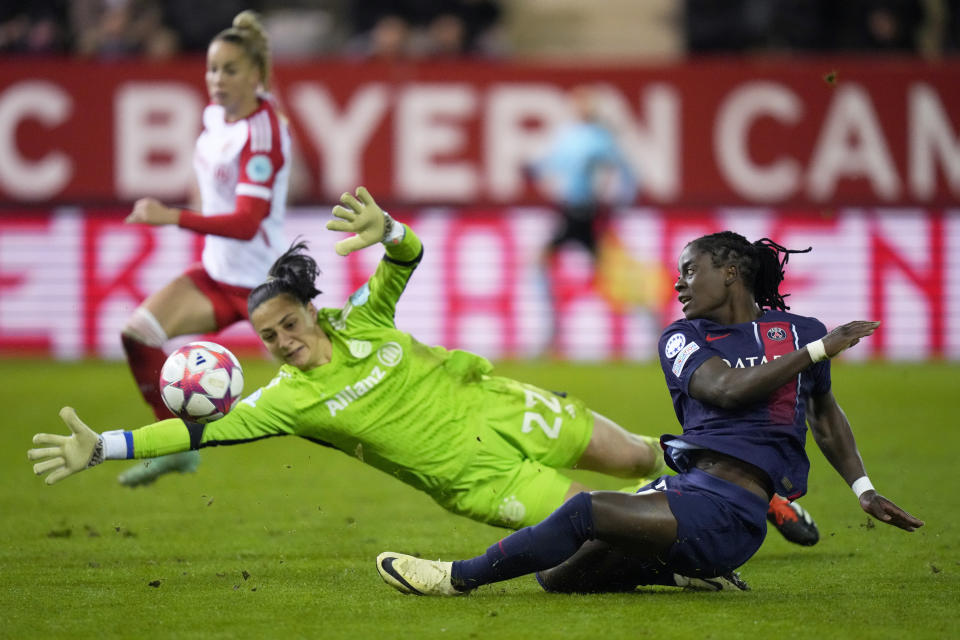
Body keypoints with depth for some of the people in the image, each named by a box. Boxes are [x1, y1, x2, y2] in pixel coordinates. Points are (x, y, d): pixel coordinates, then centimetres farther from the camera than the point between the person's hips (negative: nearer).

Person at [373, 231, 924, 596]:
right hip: (683, 486, 5)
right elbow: (725, 388, -6)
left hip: (728, 512, -5)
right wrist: (817, 351, -7)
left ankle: (460, 577, -11)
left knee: (585, 511, -25)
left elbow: (825, 415, 29)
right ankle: (688, 570, 13)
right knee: (559, 574, -7)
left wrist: (863, 489, 24)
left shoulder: (798, 331, 11)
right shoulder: (682, 338, 15)